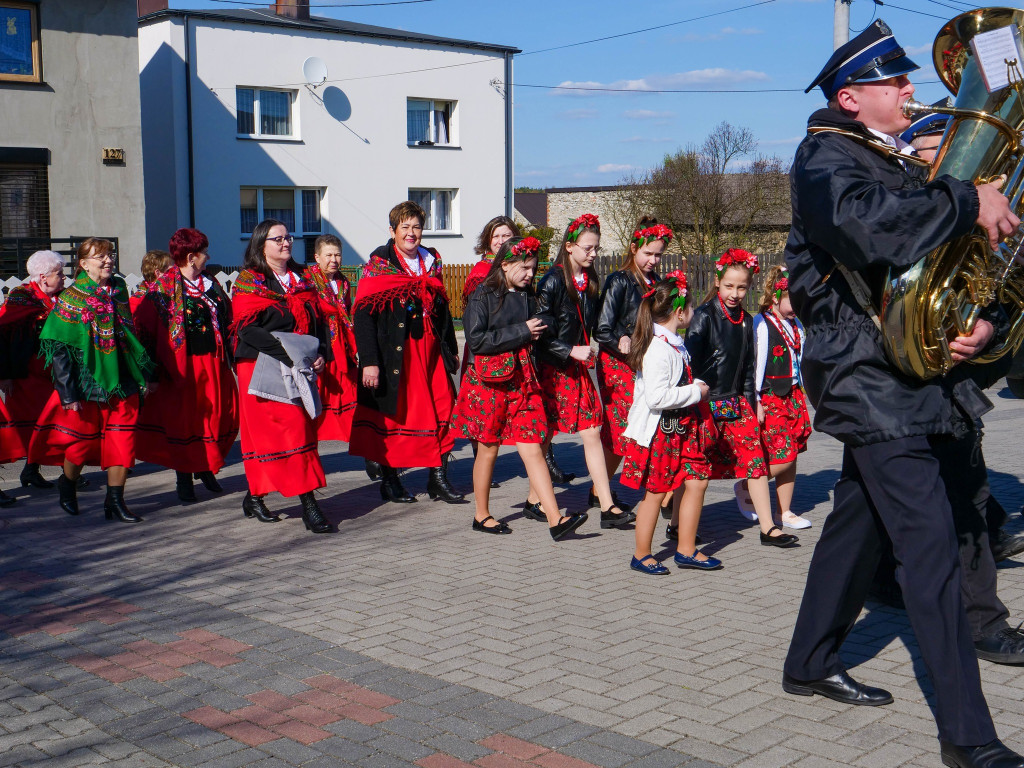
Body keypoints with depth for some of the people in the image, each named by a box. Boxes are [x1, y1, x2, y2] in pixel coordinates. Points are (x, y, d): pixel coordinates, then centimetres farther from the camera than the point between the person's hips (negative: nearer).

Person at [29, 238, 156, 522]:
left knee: (122, 441, 0)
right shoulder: (71, 298, -8)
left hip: (121, 380, 4)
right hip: (87, 380, -4)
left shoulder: (119, 289, 7)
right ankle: (67, 484, 36)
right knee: (83, 438, 8)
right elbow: (59, 348, -10)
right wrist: (68, 392, -15)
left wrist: (144, 374, 16)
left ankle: (115, 501, 8)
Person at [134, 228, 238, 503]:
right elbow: (142, 323, -10)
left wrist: (228, 354, 18)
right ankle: (184, 478, 13)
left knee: (220, 416, 7)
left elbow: (227, 317, 22)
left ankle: (206, 468, 26)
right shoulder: (164, 286, -8)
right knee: (183, 421, 1)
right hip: (184, 366, -6)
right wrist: (155, 361, -12)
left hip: (215, 364, 6)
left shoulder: (210, 282, 13)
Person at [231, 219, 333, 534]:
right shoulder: (248, 282, -1)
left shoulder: (301, 278, 18)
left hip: (301, 369, 6)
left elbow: (317, 321, 18)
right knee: (293, 428, -14)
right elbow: (247, 329, -11)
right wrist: (284, 352, -22)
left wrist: (319, 354, 0)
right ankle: (308, 504, -16)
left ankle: (255, 497, 19)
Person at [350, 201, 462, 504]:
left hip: (430, 351, 5)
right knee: (393, 414, 3)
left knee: (442, 411, 0)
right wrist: (369, 361, -18)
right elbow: (363, 315, -11)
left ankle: (439, 479, 9)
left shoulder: (431, 263, 14)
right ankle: (389, 480, 15)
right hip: (395, 354, -5)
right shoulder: (379, 265, -4)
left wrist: (451, 350, 16)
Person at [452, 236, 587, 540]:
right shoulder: (483, 296, -5)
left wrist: (537, 333, 5)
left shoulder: (527, 297, 13)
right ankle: (482, 515, 23)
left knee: (533, 449, -2)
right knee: (488, 449, 7)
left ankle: (554, 518, -8)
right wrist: (521, 332, -15)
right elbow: (476, 339, -17)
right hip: (490, 380, -4)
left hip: (522, 380, 5)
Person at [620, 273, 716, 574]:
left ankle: (686, 550, 18)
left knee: (698, 479, 8)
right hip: (658, 431, -9)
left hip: (680, 428, 9)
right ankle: (641, 555, 17)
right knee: (656, 490, 1)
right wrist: (696, 391, -19)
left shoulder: (674, 344, 9)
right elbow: (657, 397, -29)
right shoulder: (658, 350, -22)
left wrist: (696, 386, 7)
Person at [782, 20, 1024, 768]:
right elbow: (863, 219, -34)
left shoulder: (904, 163, 18)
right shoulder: (826, 160, -9)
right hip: (869, 378, -9)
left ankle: (811, 663, 34)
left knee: (860, 524, 18)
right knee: (931, 547, -11)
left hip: (910, 375, 9)